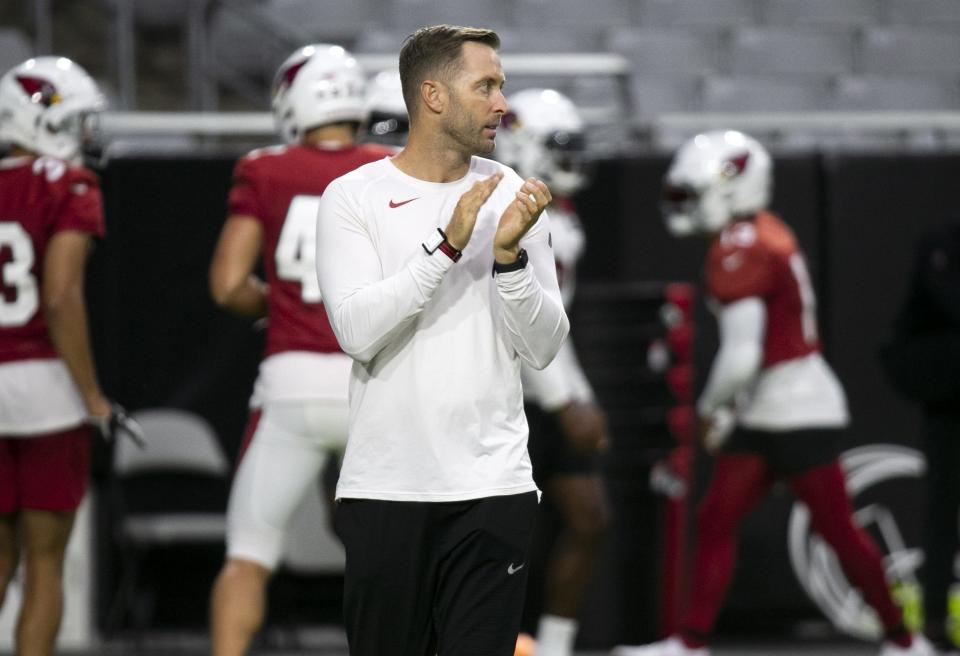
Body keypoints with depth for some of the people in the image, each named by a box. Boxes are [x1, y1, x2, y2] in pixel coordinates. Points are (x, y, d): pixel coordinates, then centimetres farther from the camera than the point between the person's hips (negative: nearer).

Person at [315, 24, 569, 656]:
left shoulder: (514, 196, 6)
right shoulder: (353, 197, -1)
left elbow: (543, 347, 2)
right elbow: (357, 330, -14)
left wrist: (509, 256, -14)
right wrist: (447, 244, -20)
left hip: (492, 485, 1)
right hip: (384, 486, -1)